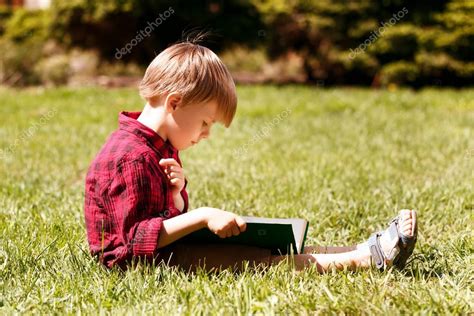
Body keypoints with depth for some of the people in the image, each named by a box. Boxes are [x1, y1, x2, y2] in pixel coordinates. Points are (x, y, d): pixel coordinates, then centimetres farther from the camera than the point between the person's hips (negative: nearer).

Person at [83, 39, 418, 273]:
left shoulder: (158, 146, 12)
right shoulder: (131, 157, -22)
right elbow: (137, 239, -25)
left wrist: (176, 190, -6)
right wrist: (202, 216, -26)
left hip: (165, 246, 10)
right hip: (141, 259, -10)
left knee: (260, 246, -1)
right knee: (244, 256, -23)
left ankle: (365, 251, -8)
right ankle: (360, 259, -28)